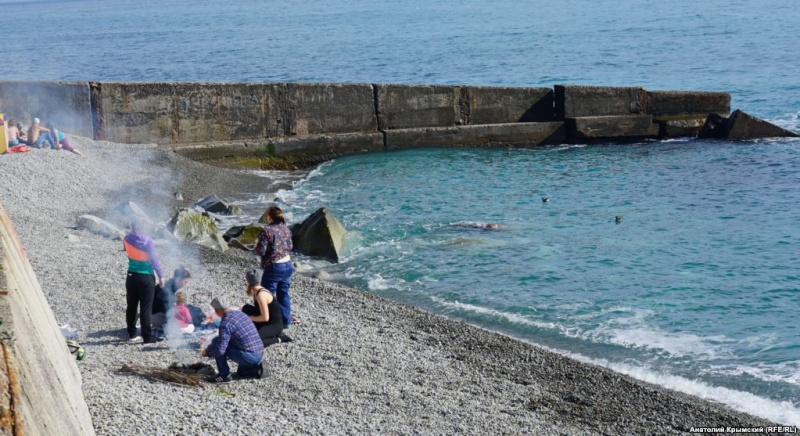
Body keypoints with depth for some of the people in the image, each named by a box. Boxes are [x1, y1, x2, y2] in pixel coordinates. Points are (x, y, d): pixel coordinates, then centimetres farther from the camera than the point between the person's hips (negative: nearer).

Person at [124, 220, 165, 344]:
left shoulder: (127, 240, -3)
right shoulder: (148, 242, -13)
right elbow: (154, 260, -13)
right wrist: (161, 276, -6)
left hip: (132, 276, 4)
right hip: (146, 278, -4)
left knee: (131, 307, 15)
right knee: (145, 308, -2)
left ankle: (132, 333, 23)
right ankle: (147, 337, -1)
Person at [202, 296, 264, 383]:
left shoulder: (225, 323, -13)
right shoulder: (240, 313, 15)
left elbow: (220, 349, -17)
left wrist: (207, 352, 3)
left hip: (248, 357, -9)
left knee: (216, 341, 0)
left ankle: (224, 375, 3)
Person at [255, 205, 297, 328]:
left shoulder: (266, 231, -18)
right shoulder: (286, 229, 3)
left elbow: (261, 251, -18)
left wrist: (257, 247, 2)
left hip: (274, 267, -7)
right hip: (288, 265, 7)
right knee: (284, 294, 16)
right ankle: (286, 320, 21)